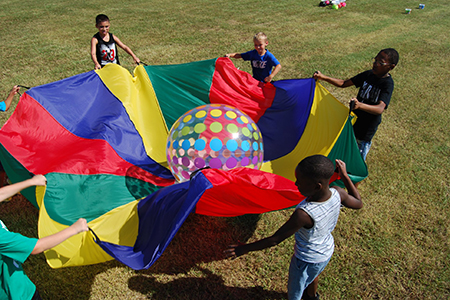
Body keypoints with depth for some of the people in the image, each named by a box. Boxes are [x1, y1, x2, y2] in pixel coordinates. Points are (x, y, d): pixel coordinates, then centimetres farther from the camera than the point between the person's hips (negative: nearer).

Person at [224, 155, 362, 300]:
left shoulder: (304, 214, -43)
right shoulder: (337, 194, -27)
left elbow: (275, 240, -33)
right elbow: (358, 203, -4)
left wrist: (245, 248, -22)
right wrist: (344, 175, -3)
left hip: (307, 260, -7)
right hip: (327, 251, 7)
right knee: (313, 275, 39)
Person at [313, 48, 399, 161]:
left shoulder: (388, 84, -24)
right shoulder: (368, 74, -4)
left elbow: (380, 108, -39)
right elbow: (344, 83, 1)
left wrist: (360, 105, -58)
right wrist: (323, 77, -11)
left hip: (368, 126, -6)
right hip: (354, 119, 6)